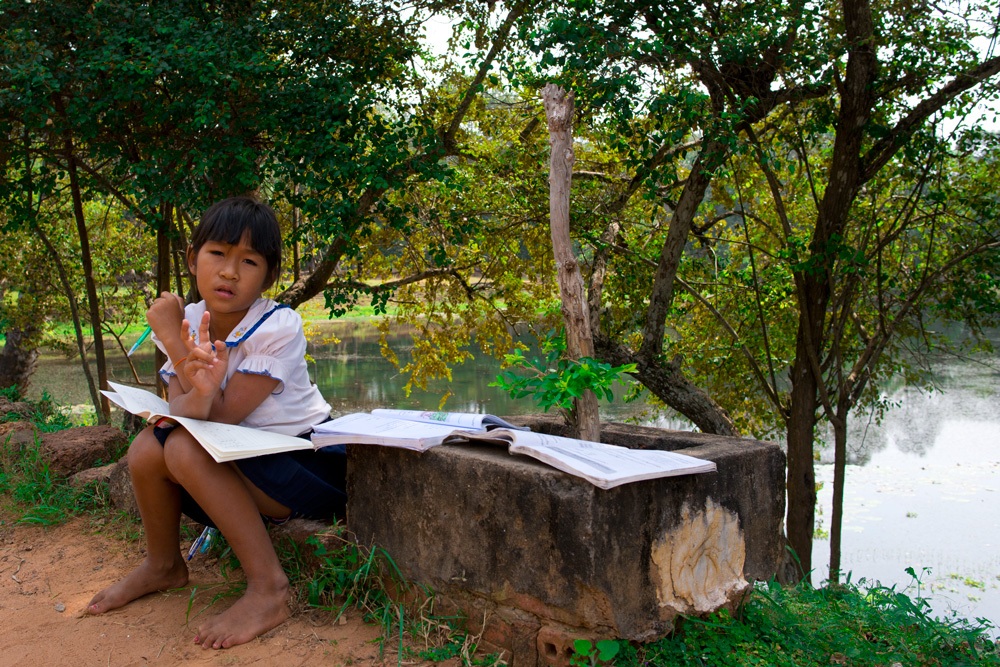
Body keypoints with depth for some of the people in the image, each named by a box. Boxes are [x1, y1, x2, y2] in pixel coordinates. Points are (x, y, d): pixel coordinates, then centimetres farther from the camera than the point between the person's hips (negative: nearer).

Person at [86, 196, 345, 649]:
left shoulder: (279, 328, -20)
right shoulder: (188, 322, -2)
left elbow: (222, 416, -22)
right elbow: (179, 413, -13)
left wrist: (174, 340, -21)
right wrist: (198, 389, -38)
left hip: (310, 464, -6)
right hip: (238, 463, 7)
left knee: (187, 447, -25)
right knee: (147, 446, -10)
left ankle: (269, 587, -18)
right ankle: (163, 565, 17)